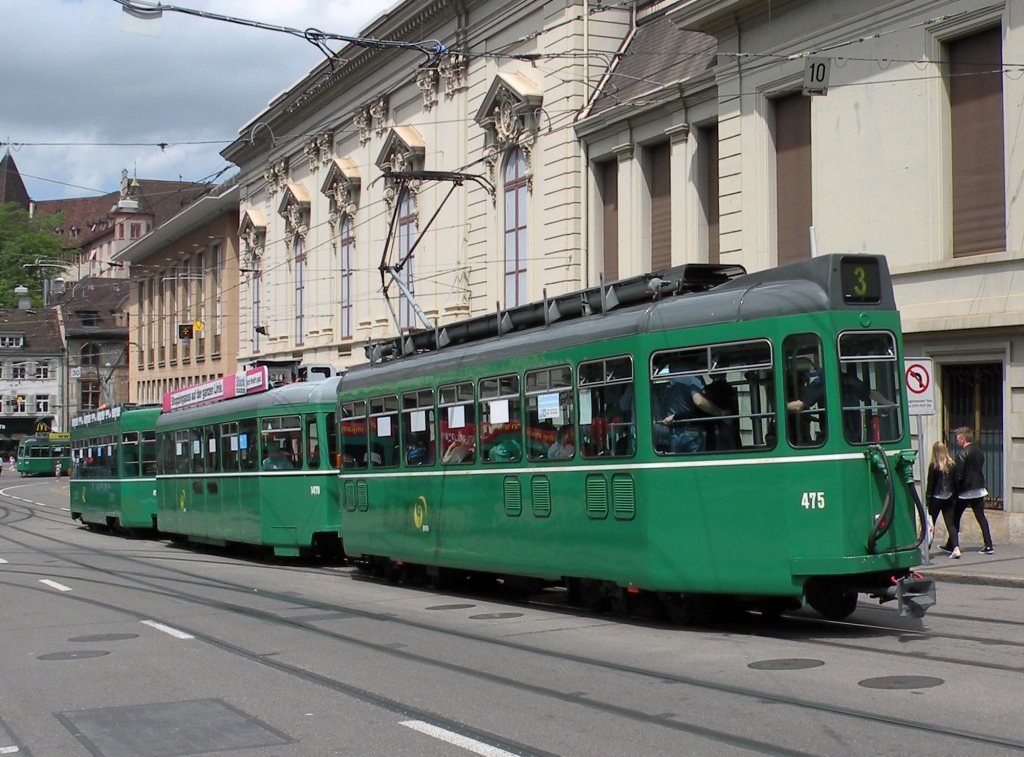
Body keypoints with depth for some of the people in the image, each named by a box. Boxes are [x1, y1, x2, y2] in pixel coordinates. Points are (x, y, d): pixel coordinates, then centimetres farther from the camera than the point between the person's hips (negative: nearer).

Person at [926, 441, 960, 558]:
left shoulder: (933, 466, -11)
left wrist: (927, 499, -3)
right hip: (949, 498, 3)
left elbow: (930, 484, -9)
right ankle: (955, 548, -11)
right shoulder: (952, 465, 0)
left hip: (936, 498, -3)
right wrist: (955, 497, 11)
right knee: (951, 523, 4)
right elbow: (956, 482, 4)